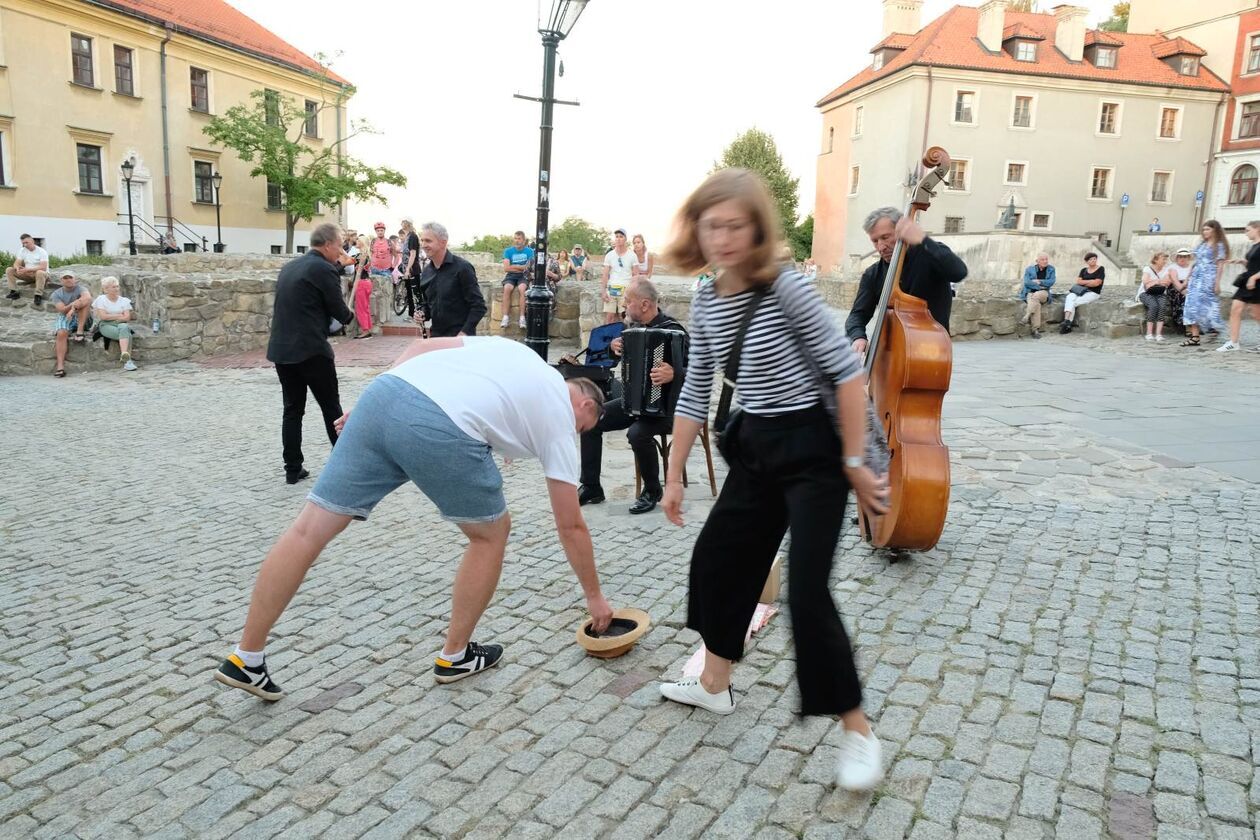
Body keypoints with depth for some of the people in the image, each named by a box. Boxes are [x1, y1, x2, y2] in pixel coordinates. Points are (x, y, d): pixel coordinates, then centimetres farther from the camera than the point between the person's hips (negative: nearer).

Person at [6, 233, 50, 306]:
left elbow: (43, 267, -25)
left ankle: (38, 296, -37)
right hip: (28, 275, 6)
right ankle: (13, 292, -13)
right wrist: (17, 268, -25)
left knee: (40, 272, -41)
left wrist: (27, 269, -33)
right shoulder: (22, 251, 5)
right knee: (9, 270, -9)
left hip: (41, 274, -6)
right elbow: (16, 263, 1)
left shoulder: (42, 252, -13)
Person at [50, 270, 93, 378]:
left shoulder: (80, 288, -3)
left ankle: (80, 331, -27)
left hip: (83, 320, -1)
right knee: (61, 334, -30)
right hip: (65, 317, 1)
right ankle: (60, 366, -36)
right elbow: (62, 310, -11)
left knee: (84, 301, -26)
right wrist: (73, 304, -26)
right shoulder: (57, 294, 4)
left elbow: (88, 298, -27)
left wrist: (73, 308, -30)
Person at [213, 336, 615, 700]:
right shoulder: (559, 418, 20)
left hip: (383, 393, 6)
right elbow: (571, 527, 21)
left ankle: (246, 660, 23)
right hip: (442, 429, -6)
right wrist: (594, 596, 33)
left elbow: (422, 346, 22)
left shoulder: (506, 346, 33)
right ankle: (455, 656, 30)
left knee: (310, 529, 12)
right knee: (491, 534, 20)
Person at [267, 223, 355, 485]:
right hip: (311, 349, -7)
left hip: (281, 348, 7)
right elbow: (340, 311, -6)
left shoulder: (289, 266, 15)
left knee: (292, 410, 10)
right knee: (331, 408, 5)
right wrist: (347, 316, 15)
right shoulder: (323, 268, -9)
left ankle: (293, 469, 11)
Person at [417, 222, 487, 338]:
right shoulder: (427, 271, 9)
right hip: (435, 337, 6)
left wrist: (464, 332, -20)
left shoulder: (462, 267, -10)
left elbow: (479, 306, -12)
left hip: (460, 337, -5)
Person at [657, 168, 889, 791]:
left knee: (807, 589, -11)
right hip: (755, 449, 8)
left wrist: (856, 465, -16)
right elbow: (695, 395, 9)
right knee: (717, 556, 15)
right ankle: (715, 684, 36)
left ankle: (857, 729, 9)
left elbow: (847, 372, -18)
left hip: (812, 451, -8)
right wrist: (674, 476, 11)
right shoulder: (705, 302, 3)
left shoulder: (785, 288, -19)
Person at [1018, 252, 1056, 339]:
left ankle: (1027, 316, -44)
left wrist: (1039, 281, -8)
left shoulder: (1051, 269, 12)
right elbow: (1027, 282, -5)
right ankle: (1035, 329, -40)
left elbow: (1051, 281, -1)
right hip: (1030, 293, -1)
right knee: (1036, 304, -35)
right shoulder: (1029, 269, 8)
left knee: (1036, 296, -38)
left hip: (1043, 293, 1)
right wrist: (1040, 287, -11)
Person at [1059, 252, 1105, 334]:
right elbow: (1078, 281, 3)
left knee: (1074, 302, -28)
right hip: (1080, 291, 4)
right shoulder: (1083, 270, 17)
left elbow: (1097, 283, -9)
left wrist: (1084, 282, 1)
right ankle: (1067, 321, -45)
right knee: (1069, 298, -30)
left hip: (1093, 293, -4)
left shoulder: (1101, 269, 2)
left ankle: (1067, 324, -24)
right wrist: (1090, 281, -4)